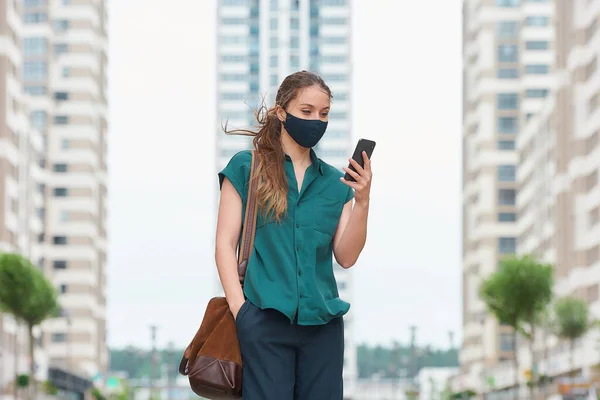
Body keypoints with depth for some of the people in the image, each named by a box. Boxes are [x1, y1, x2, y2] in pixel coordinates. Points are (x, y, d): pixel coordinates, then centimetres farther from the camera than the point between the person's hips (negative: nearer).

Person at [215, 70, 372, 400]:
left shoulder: (335, 182, 13)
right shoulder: (246, 168, 4)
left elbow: (346, 258, 6)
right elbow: (225, 243, 0)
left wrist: (362, 202, -7)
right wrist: (239, 307, -10)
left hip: (322, 322, 4)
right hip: (264, 318, -3)